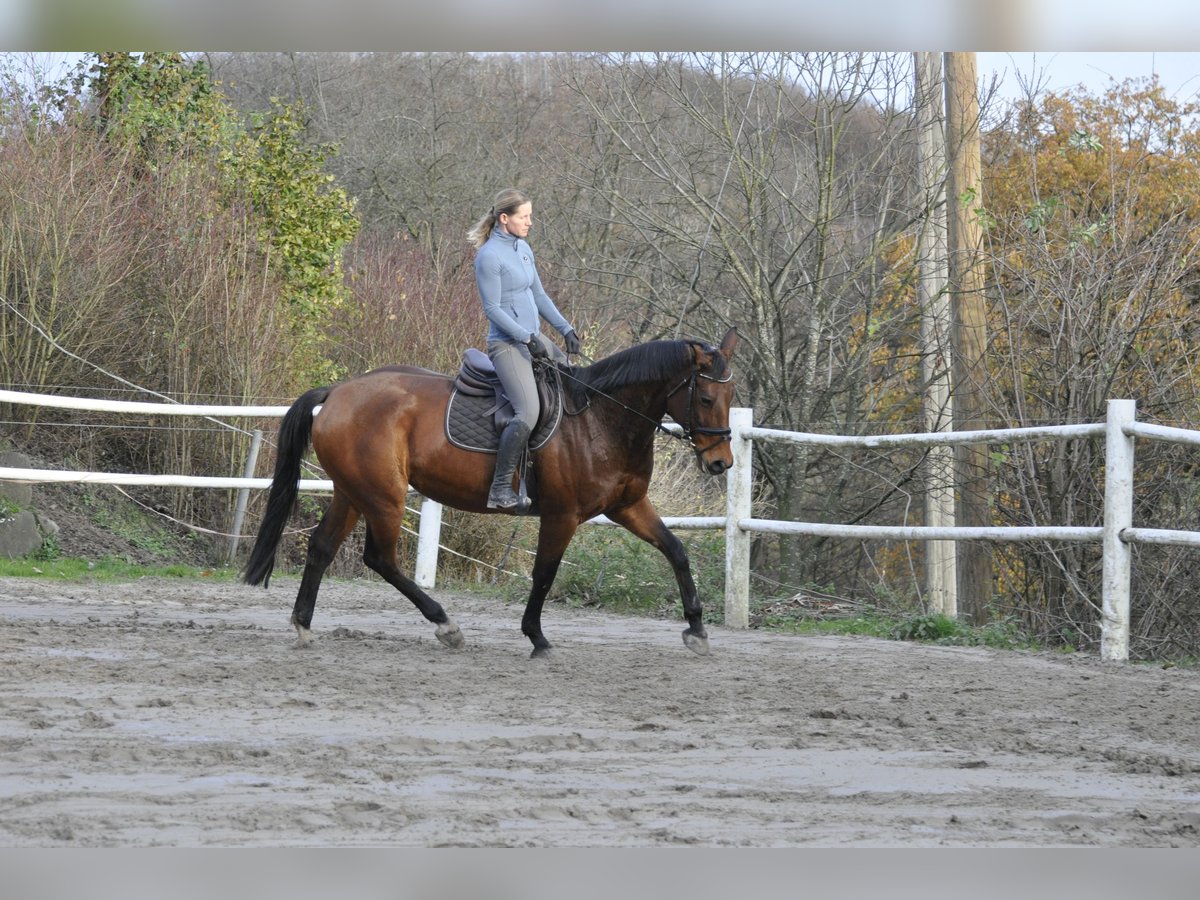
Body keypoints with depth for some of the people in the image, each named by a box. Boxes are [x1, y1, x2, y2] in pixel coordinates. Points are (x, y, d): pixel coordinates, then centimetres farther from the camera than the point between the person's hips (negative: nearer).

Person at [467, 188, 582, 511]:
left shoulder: (523, 248, 12)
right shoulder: (489, 256, -14)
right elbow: (492, 309, -16)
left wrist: (566, 329, 9)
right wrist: (528, 338, -20)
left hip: (533, 340, 10)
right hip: (508, 345, -10)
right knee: (528, 413, -25)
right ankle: (501, 488, -19)